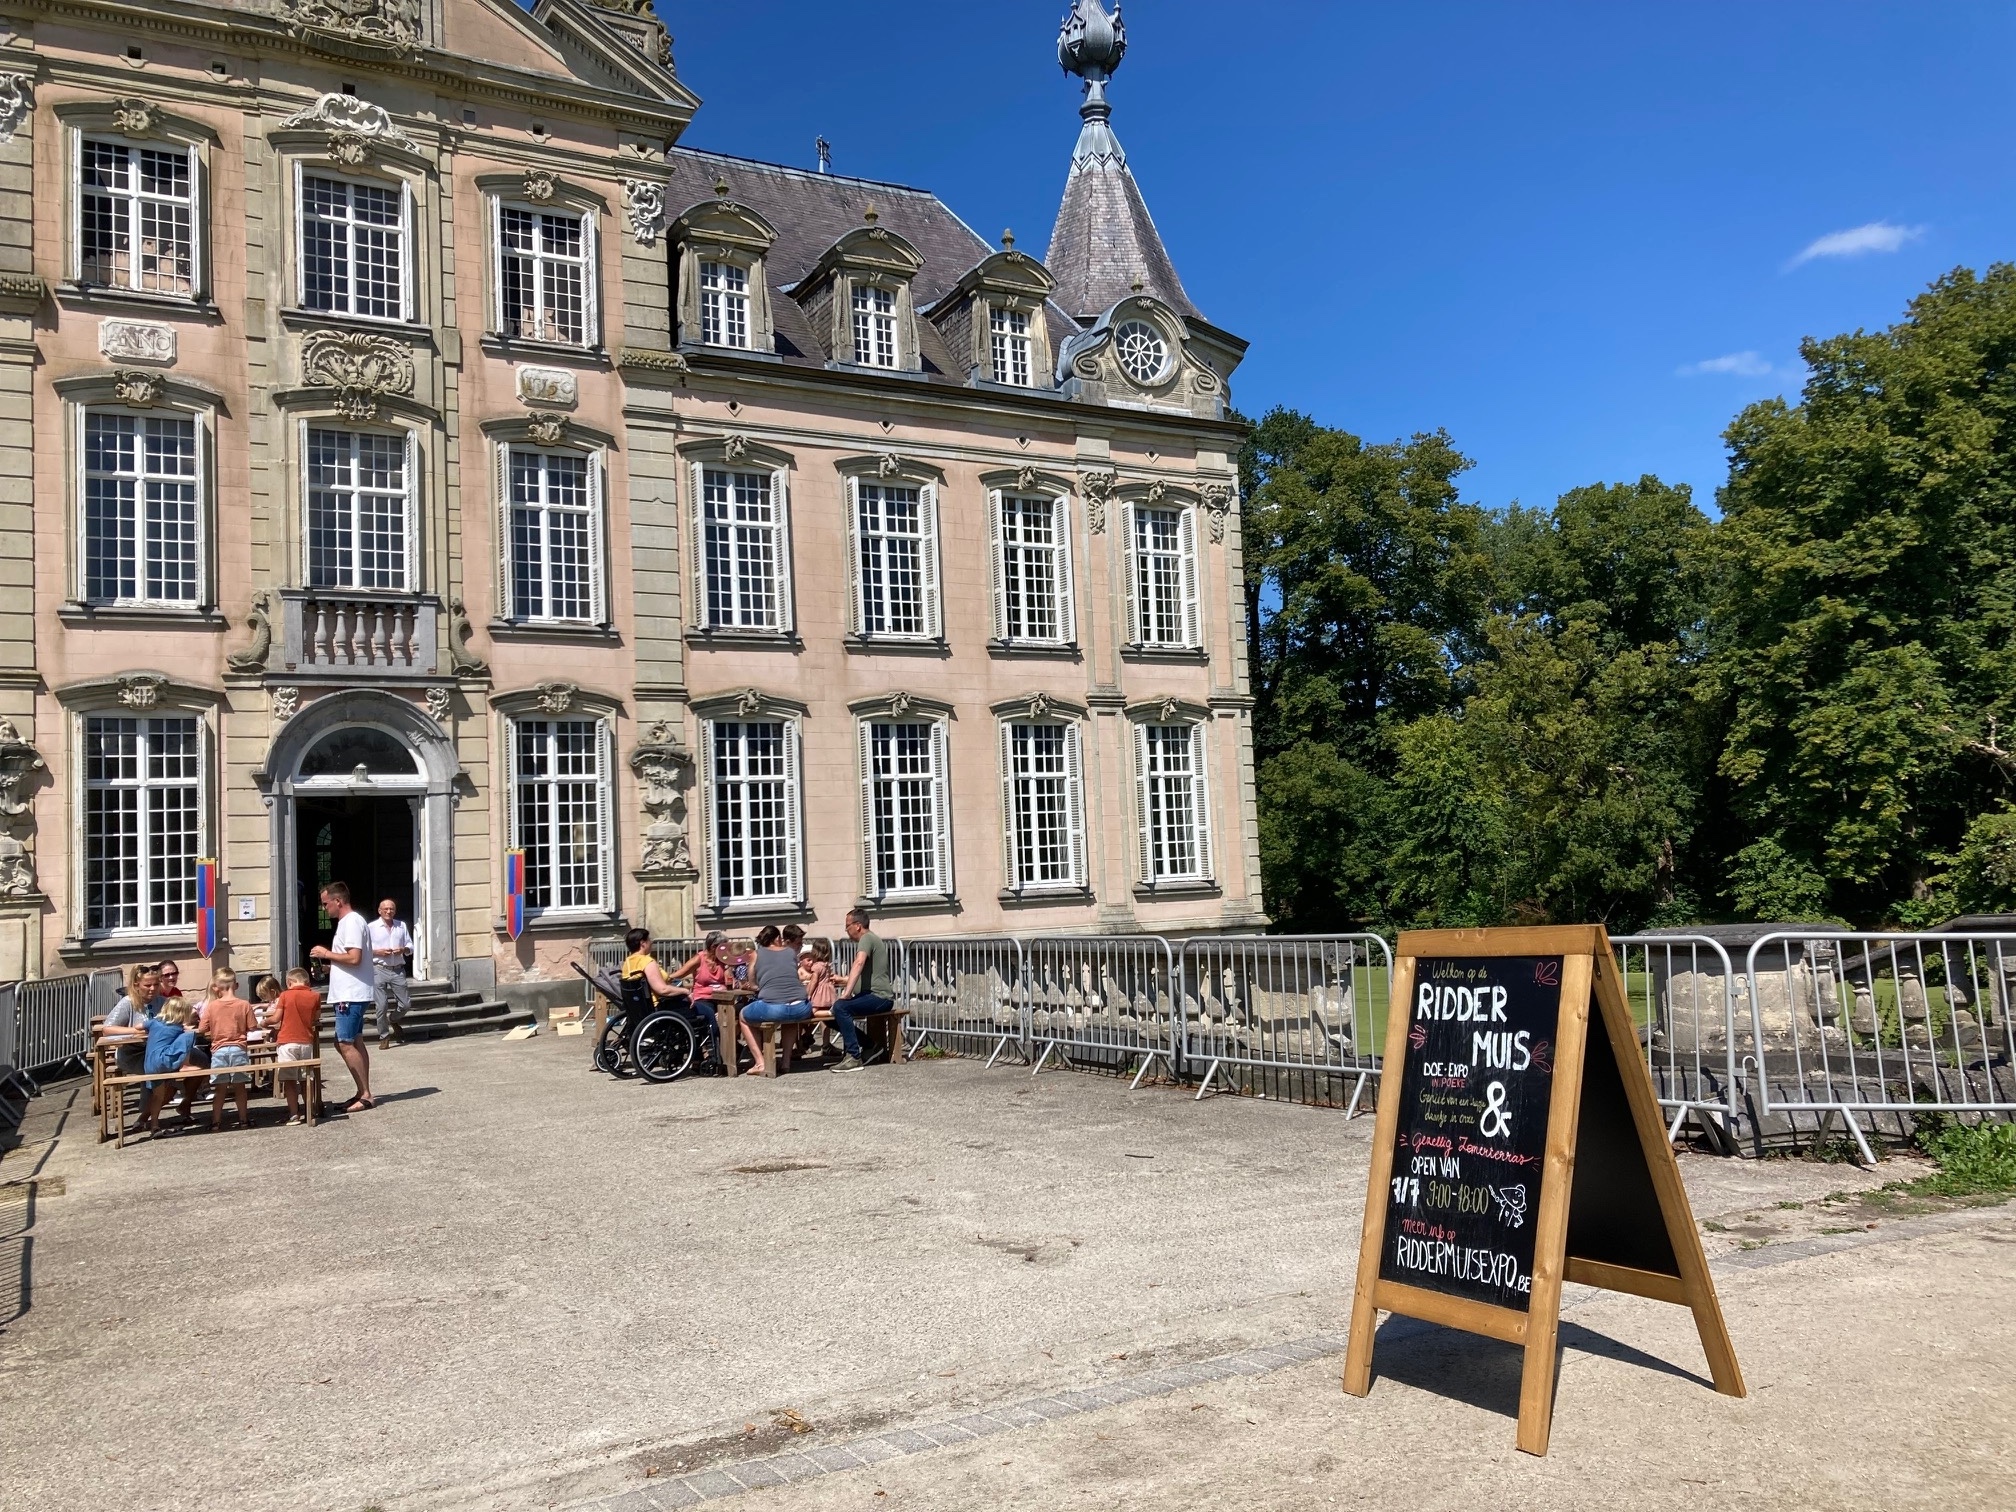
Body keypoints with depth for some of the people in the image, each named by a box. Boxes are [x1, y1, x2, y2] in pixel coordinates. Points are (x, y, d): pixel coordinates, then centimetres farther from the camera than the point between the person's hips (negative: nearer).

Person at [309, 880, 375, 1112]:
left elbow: (354, 958, -24)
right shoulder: (347, 922, 17)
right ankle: (364, 1093, 15)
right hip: (349, 994, 11)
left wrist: (327, 954, -13)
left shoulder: (352, 922, -15)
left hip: (351, 995, -11)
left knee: (345, 1044, -10)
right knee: (354, 1044, 11)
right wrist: (329, 966, 12)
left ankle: (365, 1095, -6)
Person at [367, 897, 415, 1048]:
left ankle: (394, 1020, 35)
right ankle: (384, 1036, 12)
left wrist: (404, 949, -8)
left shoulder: (402, 926, 10)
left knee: (406, 1004, 4)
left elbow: (410, 946, 14)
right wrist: (377, 952, -15)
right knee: (382, 1006, -4)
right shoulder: (371, 927, 0)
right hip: (379, 969, -3)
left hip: (398, 970, 3)